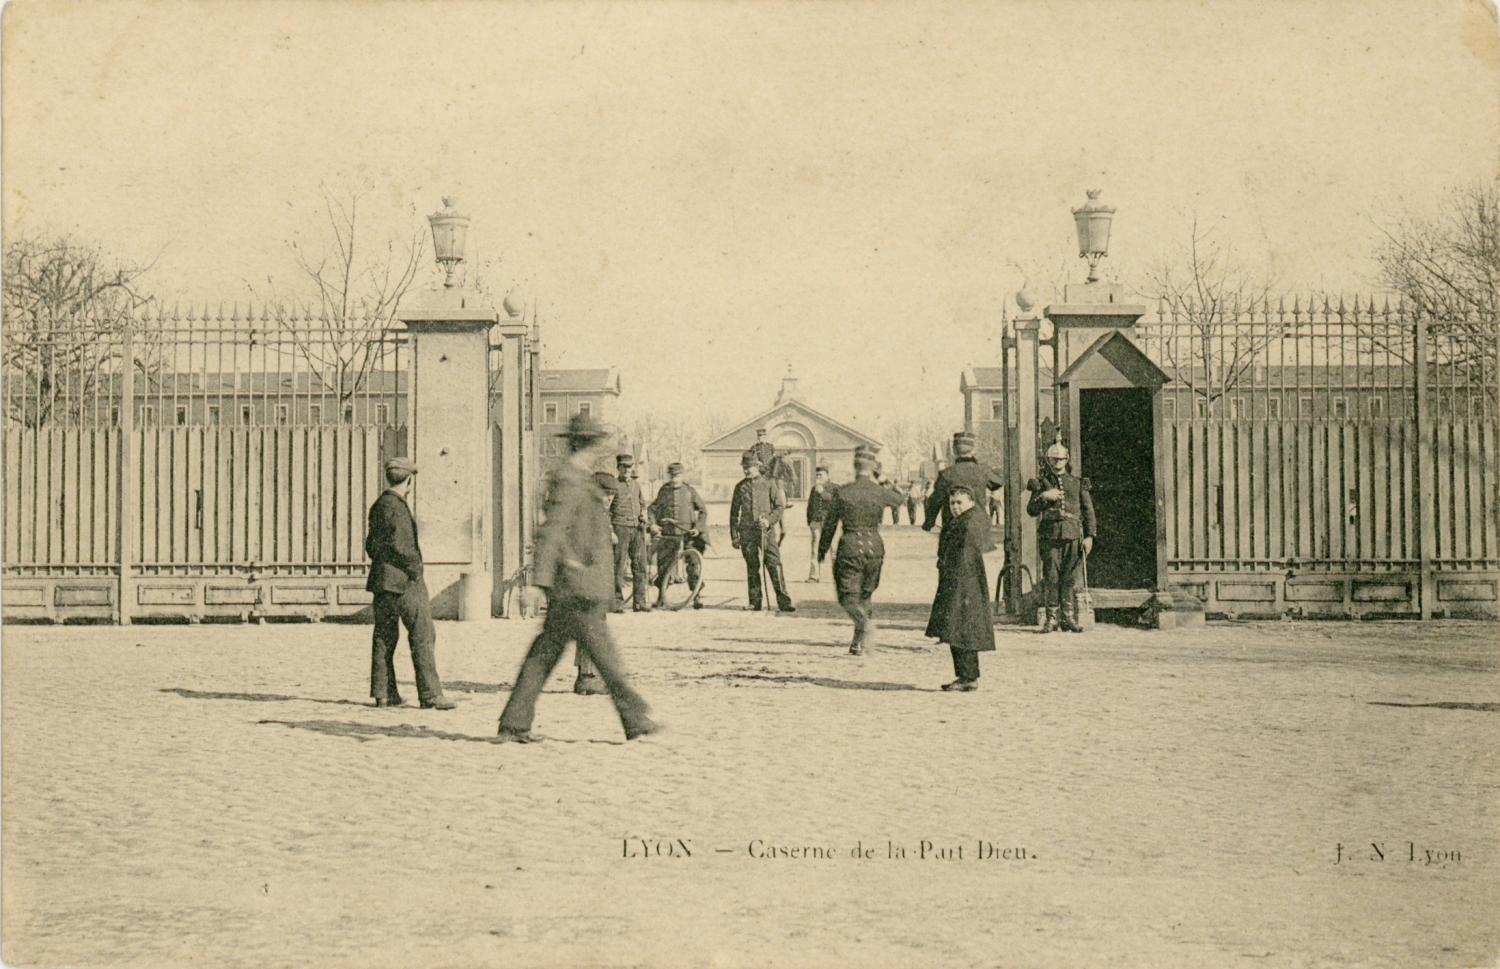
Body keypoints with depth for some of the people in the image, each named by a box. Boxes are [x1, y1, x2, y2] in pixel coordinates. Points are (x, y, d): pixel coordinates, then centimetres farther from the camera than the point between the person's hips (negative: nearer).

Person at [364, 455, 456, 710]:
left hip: (381, 579, 9)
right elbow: (400, 545, -19)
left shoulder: (378, 505, 14)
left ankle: (383, 693, 13)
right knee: (422, 635, -6)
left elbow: (370, 545, 20)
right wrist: (416, 569, -9)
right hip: (403, 580, -9)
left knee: (384, 636, 11)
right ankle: (430, 694, -9)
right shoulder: (396, 507, -15)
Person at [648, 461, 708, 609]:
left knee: (694, 565, -10)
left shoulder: (690, 490, 5)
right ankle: (661, 595, 18)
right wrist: (653, 524, -1)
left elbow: (703, 510, 7)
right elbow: (653, 508, 16)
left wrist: (698, 528, -6)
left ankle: (697, 597, -6)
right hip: (667, 535, 2)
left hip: (687, 534, -2)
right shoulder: (664, 490, 10)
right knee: (663, 566, 3)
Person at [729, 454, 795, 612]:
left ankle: (784, 602, -9)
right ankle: (755, 602, 12)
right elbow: (734, 512, 15)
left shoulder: (769, 484, 3)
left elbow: (780, 506, 3)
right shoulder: (740, 486, 11)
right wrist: (734, 536, 10)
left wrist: (769, 520, -14)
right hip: (747, 532, 3)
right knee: (752, 568, 5)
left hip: (766, 530, -3)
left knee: (774, 565, -9)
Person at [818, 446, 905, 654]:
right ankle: (859, 641, 17)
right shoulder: (881, 492, -2)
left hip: (850, 546, -3)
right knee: (865, 594, 16)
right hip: (874, 546, 3)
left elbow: (830, 524, 2)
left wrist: (822, 549, 14)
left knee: (848, 595, 1)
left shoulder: (842, 492, -5)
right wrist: (891, 487, 39)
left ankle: (865, 621, -28)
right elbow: (899, 500, 21)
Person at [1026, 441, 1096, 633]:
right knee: (1051, 576, -5)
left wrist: (1089, 536, 4)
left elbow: (1088, 511, 13)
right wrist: (1043, 496, -11)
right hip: (1049, 536, -1)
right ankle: (1051, 617, -1)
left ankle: (1068, 617, 5)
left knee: (1070, 577, 0)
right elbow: (1031, 510, 6)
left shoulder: (1078, 484, 15)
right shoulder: (1041, 484, 13)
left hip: (1072, 536, 1)